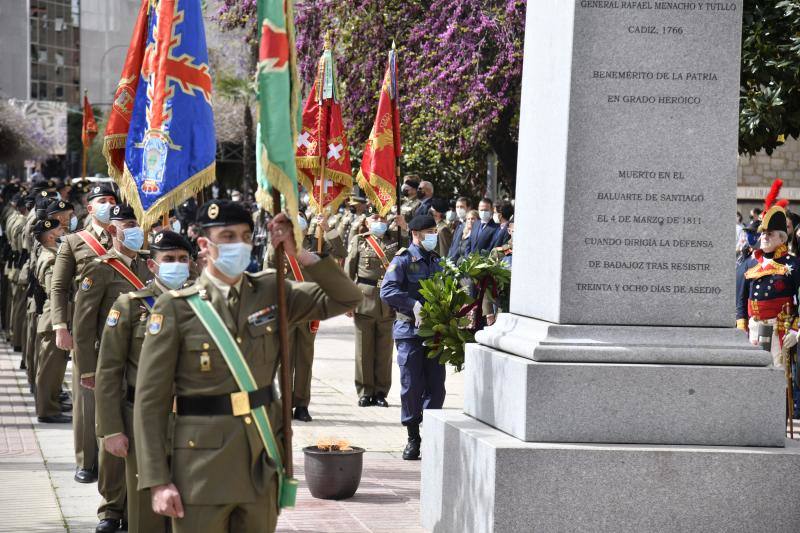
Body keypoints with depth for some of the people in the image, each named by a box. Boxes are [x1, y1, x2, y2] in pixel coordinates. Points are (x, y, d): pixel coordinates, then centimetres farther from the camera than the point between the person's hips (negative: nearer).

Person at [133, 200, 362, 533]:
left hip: (262, 465, 4)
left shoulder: (271, 292, 6)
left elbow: (346, 299, 7)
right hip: (202, 471, -4)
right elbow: (150, 400, -7)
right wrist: (158, 482, -12)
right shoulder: (175, 308, -6)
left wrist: (298, 253, -5)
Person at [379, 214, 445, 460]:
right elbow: (387, 290, -16)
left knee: (436, 386, 2)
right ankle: (413, 438, 11)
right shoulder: (403, 259, -5)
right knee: (411, 387, 0)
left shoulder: (437, 260, 15)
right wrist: (414, 305, -24)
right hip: (410, 331, -5)